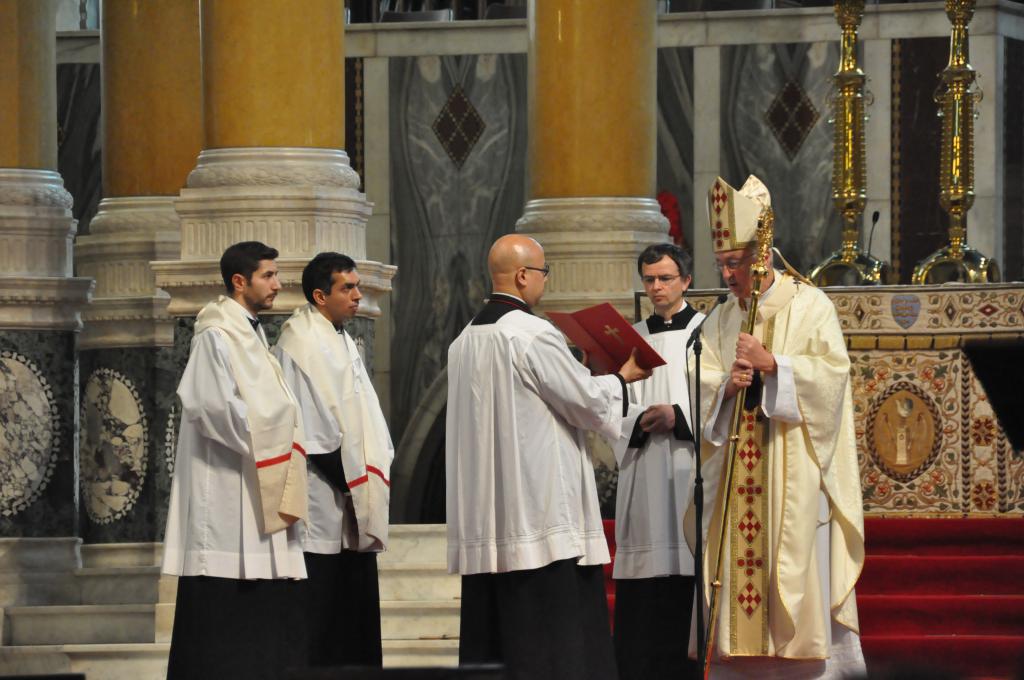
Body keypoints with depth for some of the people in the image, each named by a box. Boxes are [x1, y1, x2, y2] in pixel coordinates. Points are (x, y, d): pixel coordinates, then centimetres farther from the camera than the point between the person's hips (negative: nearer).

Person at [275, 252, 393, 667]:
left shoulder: (341, 341, 18)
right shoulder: (302, 344, -12)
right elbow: (313, 429, -18)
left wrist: (375, 472, 8)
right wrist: (351, 479, -15)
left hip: (352, 500, 10)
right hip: (323, 508, -10)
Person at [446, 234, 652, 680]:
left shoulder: (464, 341, 11)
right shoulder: (534, 334, -14)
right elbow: (587, 401, -9)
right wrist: (621, 378, 10)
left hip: (483, 519, 8)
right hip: (539, 506, -8)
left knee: (491, 639, 8)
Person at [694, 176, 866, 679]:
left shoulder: (810, 306, 1)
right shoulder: (721, 321, 16)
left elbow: (833, 373, -8)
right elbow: (700, 388, 8)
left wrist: (771, 364, -17)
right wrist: (726, 386, -13)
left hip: (794, 470, -5)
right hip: (737, 475, 5)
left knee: (798, 575, -9)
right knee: (740, 562, 0)